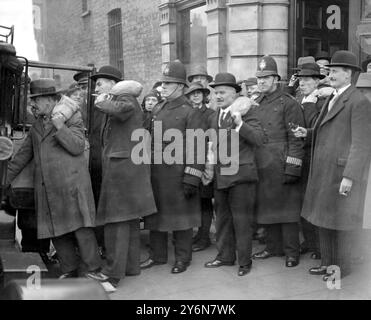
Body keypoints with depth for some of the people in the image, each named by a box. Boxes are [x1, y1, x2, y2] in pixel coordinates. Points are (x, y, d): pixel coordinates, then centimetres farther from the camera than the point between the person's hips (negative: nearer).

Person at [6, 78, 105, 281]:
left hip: (71, 183, -6)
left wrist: (60, 127, -18)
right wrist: (6, 177, 18)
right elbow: (23, 154, 22)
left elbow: (77, 147, -9)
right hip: (46, 187, 7)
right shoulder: (37, 125, 20)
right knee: (56, 231, 7)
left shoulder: (73, 117, 1)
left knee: (80, 228, -8)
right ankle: (70, 271, 19)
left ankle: (94, 270, 1)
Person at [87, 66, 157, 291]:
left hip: (123, 166, -10)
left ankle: (114, 275, -3)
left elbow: (123, 109, -31)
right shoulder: (114, 103, 20)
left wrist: (103, 103, -15)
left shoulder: (125, 98, -6)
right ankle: (131, 266, 25)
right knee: (129, 220, 15)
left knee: (117, 221, -8)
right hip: (120, 168, 10)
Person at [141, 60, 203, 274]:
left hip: (178, 174, -6)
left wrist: (192, 179, -16)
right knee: (155, 214, 13)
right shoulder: (157, 109, 12)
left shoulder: (189, 112, -8)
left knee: (181, 215, 5)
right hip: (155, 173, 7)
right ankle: (158, 255, 28)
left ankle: (183, 258, 20)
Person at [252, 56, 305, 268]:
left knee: (287, 209, 0)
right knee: (267, 207, 13)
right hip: (261, 167, 7)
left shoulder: (289, 103, -5)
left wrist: (292, 169, -15)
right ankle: (274, 247, 26)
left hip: (281, 166, -6)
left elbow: (296, 139, -10)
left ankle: (292, 252, 11)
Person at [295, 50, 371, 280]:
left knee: (341, 220, 4)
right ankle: (327, 262, 28)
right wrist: (308, 133, 5)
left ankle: (341, 266, 20)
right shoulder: (333, 100, 16)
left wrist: (350, 177, -24)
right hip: (324, 172, 8)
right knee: (324, 218, 14)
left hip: (343, 172, -8)